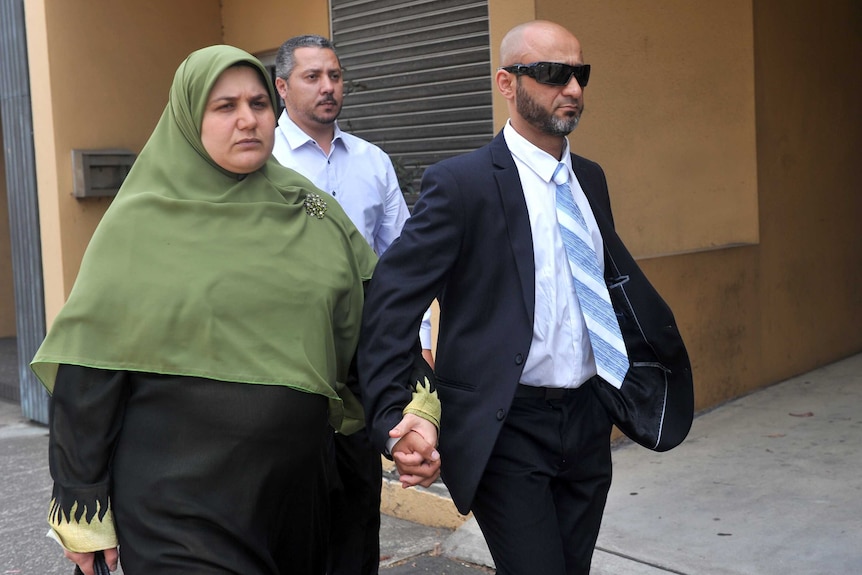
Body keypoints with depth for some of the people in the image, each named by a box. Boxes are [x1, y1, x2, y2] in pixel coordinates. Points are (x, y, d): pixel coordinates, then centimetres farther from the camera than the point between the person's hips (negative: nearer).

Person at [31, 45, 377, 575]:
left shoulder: (313, 213, 4)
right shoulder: (139, 224, -6)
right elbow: (88, 369, -6)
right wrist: (84, 508, -5)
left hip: (295, 483, 4)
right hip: (180, 498, -4)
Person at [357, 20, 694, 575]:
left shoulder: (591, 178, 10)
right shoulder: (462, 182, -12)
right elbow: (390, 301, -16)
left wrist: (664, 344, 14)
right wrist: (394, 416, -25)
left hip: (588, 423, 7)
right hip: (505, 430, -6)